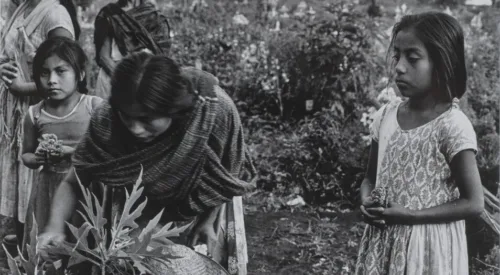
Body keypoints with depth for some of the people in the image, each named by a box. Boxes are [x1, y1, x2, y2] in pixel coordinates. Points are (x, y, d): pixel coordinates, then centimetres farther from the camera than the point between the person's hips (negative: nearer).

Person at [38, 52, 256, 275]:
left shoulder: (215, 110, -37)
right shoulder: (107, 121, -33)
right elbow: (73, 183, -21)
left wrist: (208, 220, -13)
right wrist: (55, 226, -36)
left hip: (203, 210, 0)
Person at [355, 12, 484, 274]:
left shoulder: (452, 126, -16)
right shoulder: (385, 116, 1)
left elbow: (473, 203, -14)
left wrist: (410, 215, -20)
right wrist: (368, 202, -9)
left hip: (427, 246, -5)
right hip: (382, 241, 5)